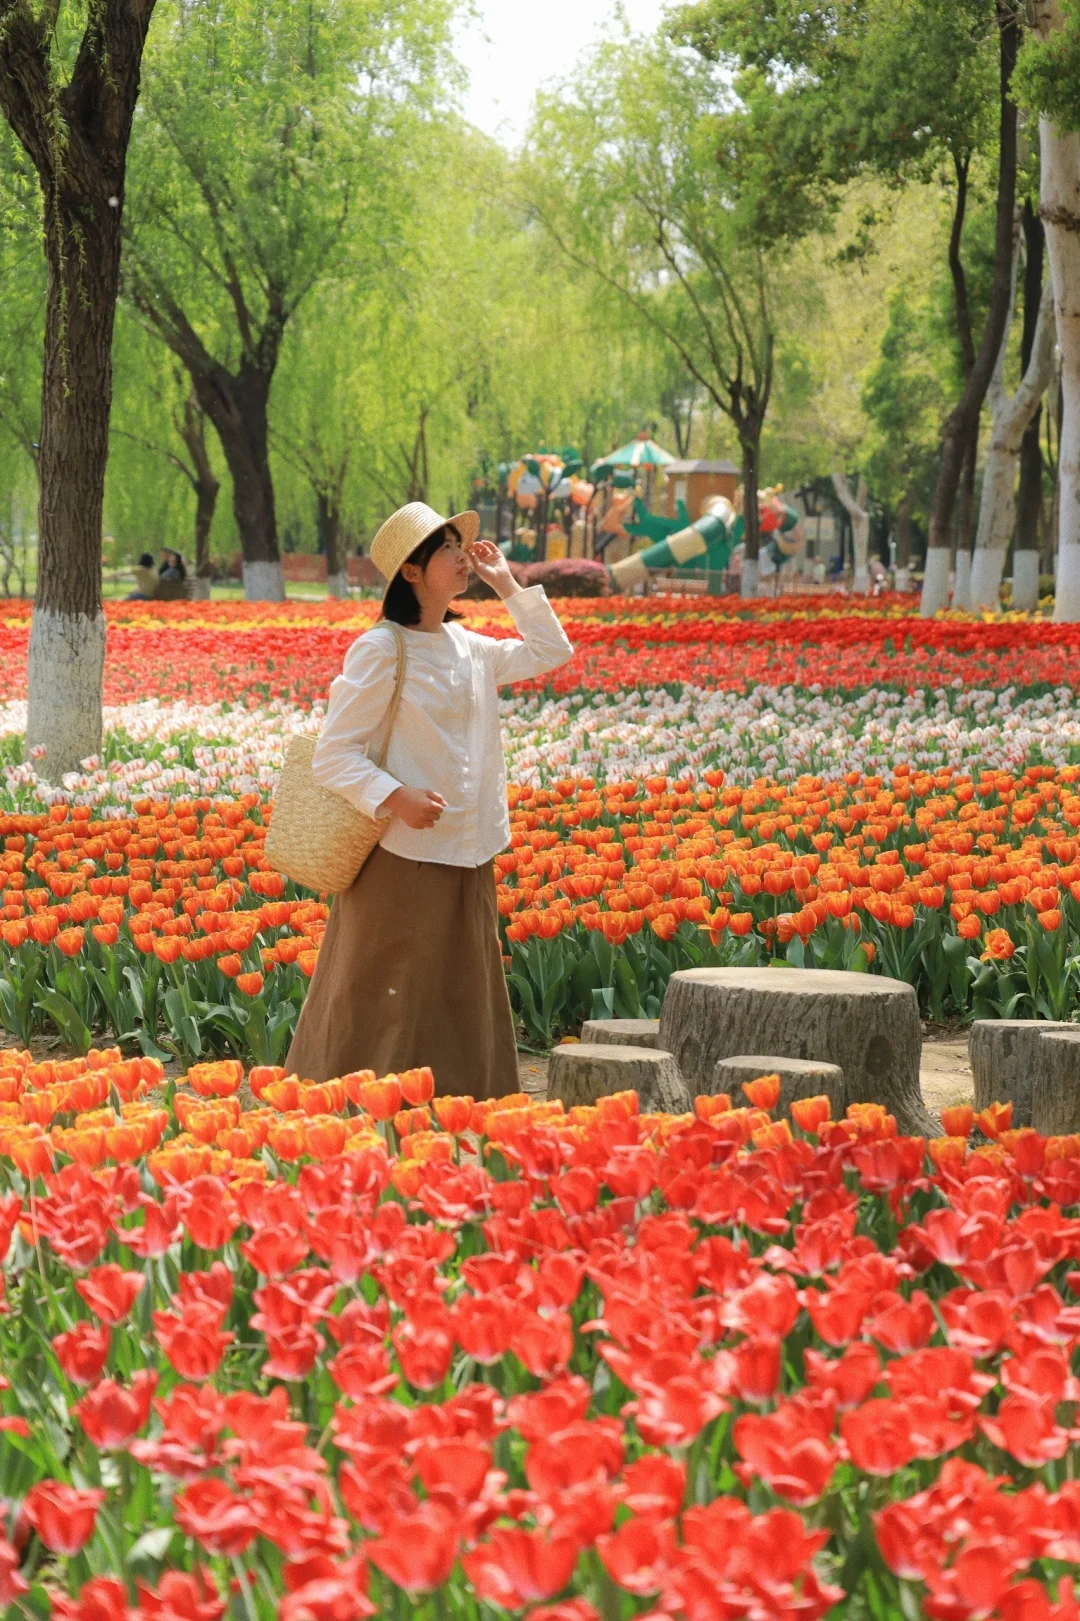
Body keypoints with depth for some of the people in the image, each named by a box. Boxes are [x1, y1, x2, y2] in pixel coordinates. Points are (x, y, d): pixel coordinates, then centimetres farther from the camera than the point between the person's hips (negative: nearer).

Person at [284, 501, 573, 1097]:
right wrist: (394, 797, -28)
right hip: (404, 857, -7)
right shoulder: (380, 650, -11)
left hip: (469, 858, 7)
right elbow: (333, 755, -13)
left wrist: (509, 586, 14)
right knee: (391, 1010, -3)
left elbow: (552, 652, 22)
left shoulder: (467, 646, 10)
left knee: (458, 1010, 11)